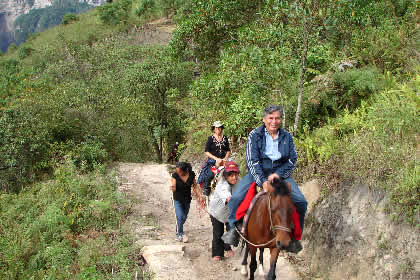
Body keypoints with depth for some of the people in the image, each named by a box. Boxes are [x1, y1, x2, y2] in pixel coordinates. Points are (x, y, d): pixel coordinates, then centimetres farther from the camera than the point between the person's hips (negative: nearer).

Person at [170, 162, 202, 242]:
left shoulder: (191, 175, -12)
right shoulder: (175, 175, -18)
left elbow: (195, 187, -3)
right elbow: (174, 189, -23)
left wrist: (200, 196, -11)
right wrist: (172, 188, -47)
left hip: (187, 199, 3)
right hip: (178, 200, -3)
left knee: (184, 217, 14)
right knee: (180, 217, -15)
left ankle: (178, 231, 40)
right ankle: (180, 234, -1)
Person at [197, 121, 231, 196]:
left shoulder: (225, 138, 14)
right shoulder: (211, 138, 3)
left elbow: (228, 150, 18)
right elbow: (206, 152, -2)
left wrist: (225, 158, -3)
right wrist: (216, 158, -12)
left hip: (223, 160, 3)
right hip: (212, 160, -3)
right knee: (209, 174, -26)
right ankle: (205, 188, -6)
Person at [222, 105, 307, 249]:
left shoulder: (287, 137, 4)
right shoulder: (254, 135, -5)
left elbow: (293, 160, 4)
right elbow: (252, 161, -12)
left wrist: (277, 174, -13)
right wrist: (264, 182, -23)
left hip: (280, 174, 2)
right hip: (257, 173, -2)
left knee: (301, 202, -14)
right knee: (235, 199, -21)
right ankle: (234, 229, 3)